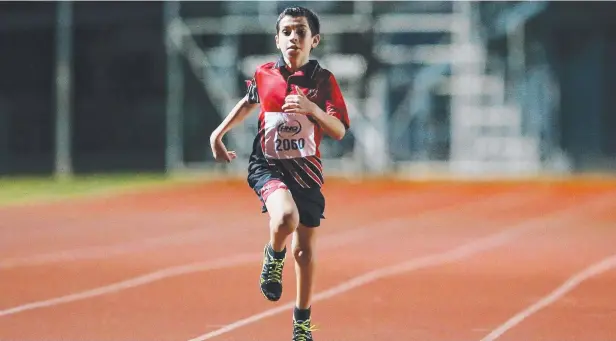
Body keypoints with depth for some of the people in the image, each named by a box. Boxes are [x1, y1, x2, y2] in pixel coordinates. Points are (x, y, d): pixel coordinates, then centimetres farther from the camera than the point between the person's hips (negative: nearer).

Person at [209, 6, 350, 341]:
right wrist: (219, 133, 20)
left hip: (306, 170, 1)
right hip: (268, 165, -1)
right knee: (286, 218, -33)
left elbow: (339, 131, -13)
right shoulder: (264, 74, 1)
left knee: (305, 249, 9)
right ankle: (274, 255, 2)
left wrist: (311, 109, -30)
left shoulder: (323, 80, -5)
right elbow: (248, 101, 24)